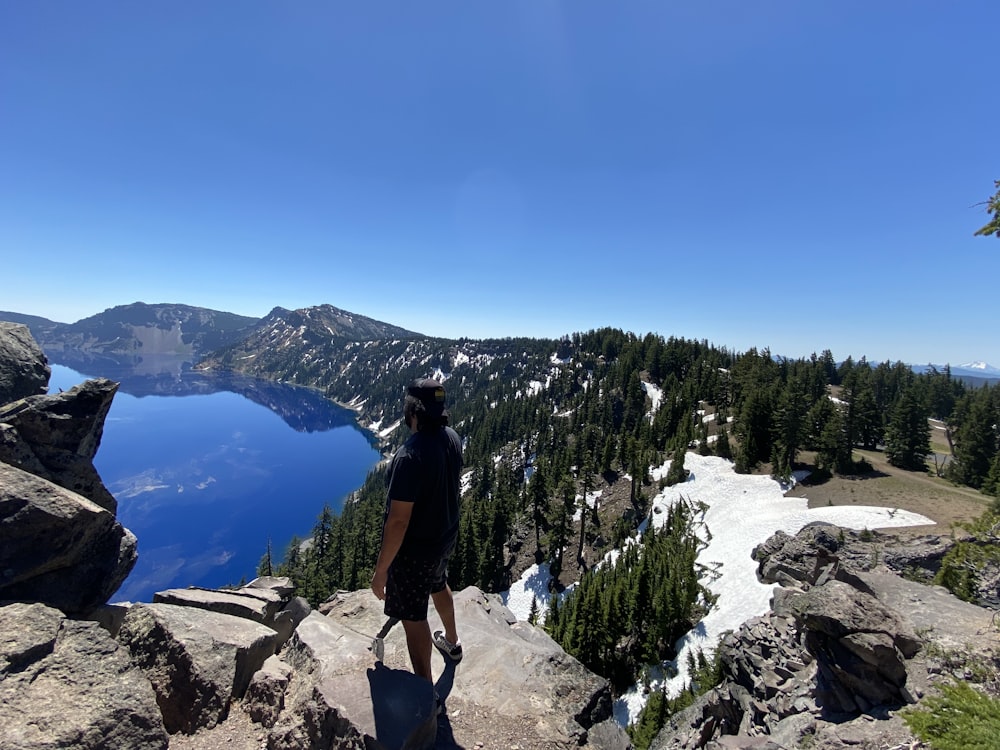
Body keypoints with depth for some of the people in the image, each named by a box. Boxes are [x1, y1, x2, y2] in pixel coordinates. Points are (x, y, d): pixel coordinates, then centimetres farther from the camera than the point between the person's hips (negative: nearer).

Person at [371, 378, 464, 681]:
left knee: (413, 617, 14)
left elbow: (398, 520, -30)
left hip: (415, 549, -8)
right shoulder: (453, 438, -10)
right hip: (445, 535, 8)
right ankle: (451, 641, 59)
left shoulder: (410, 456, -35)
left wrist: (381, 570, -19)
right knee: (439, 586, 33)